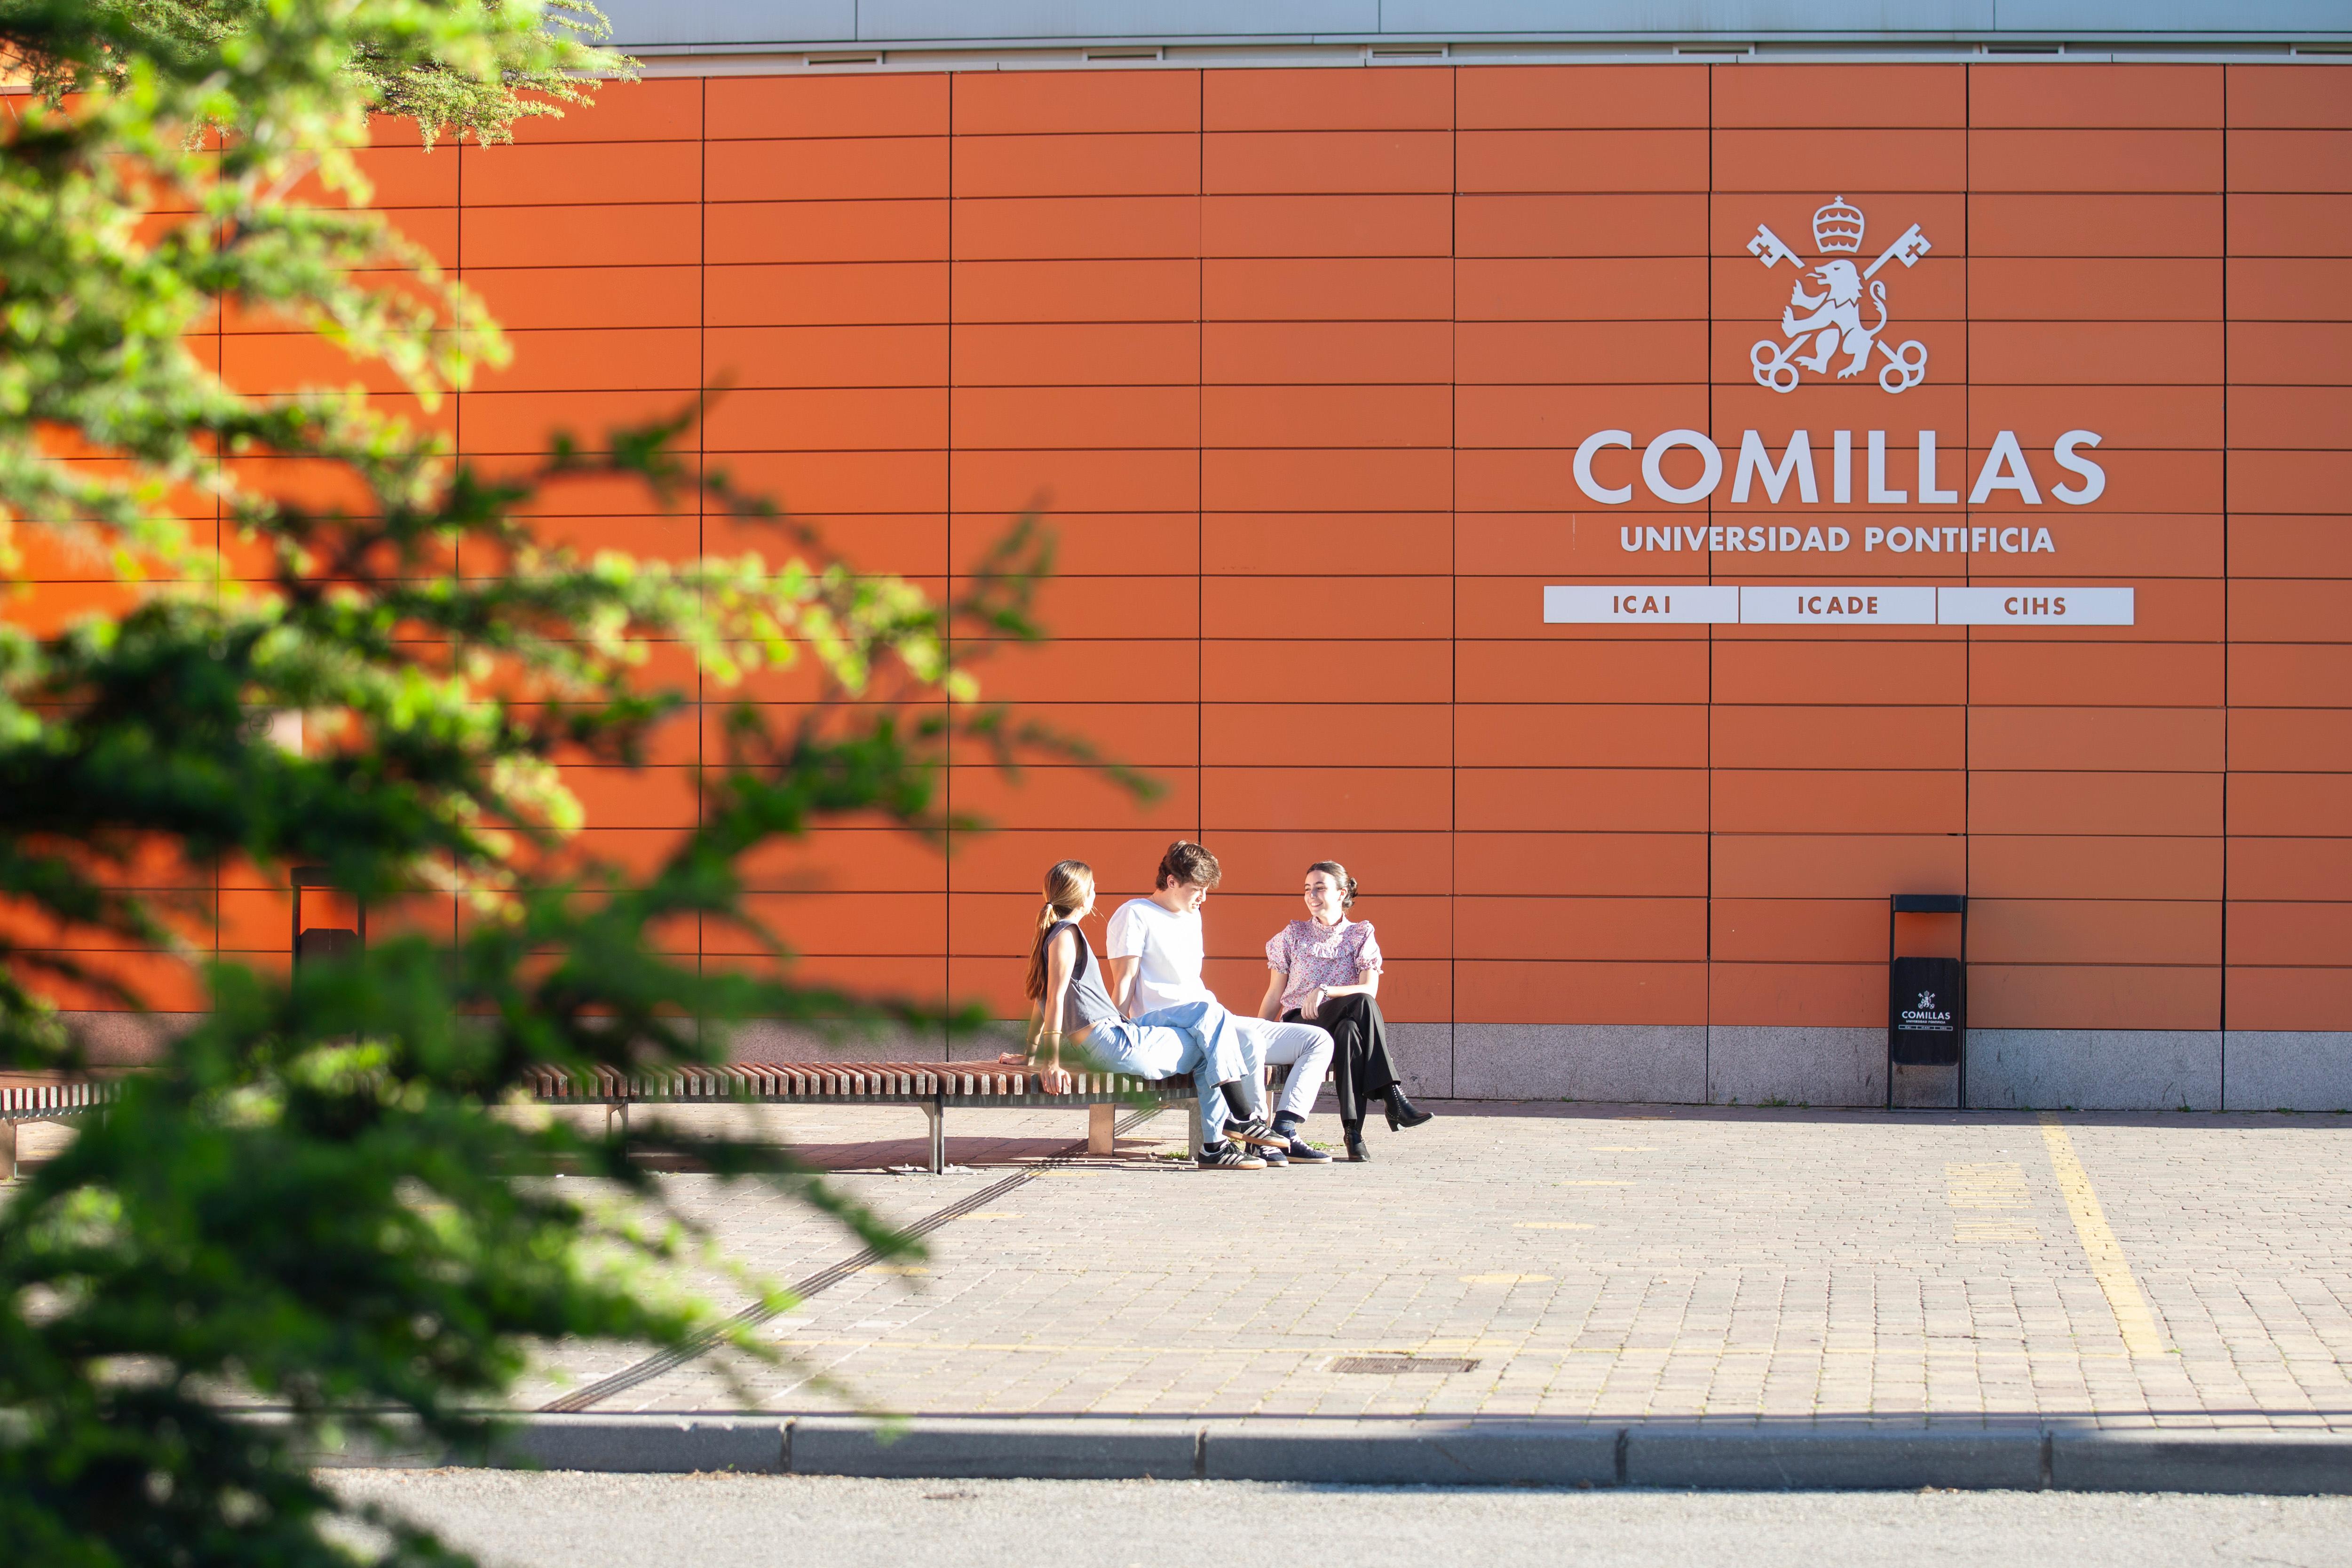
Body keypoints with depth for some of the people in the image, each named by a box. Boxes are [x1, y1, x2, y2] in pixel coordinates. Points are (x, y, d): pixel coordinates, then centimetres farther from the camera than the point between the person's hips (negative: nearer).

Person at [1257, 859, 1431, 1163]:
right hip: (1299, 1025, -1)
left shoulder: (1361, 935, 10)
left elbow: (1370, 989, -5)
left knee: (1350, 1031, -41)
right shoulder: (1293, 935, 13)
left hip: (1341, 1024, 1)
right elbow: (1274, 996, 14)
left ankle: (1353, 1131, -46)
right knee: (1361, 1004, -35)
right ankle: (1392, 1096, -45)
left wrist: (1325, 991, -19)